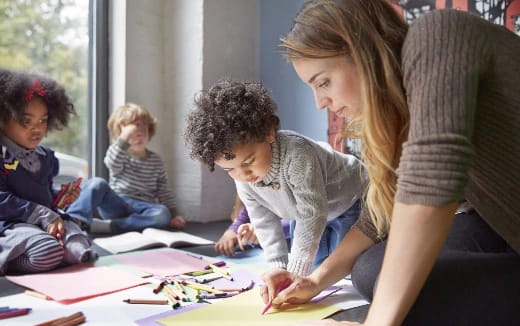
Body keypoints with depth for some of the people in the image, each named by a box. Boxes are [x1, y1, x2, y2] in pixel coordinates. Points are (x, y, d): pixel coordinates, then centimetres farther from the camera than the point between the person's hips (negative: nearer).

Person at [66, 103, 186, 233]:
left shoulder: (156, 161, 14)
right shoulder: (119, 153, 6)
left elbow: (164, 191, 14)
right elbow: (113, 164, -20)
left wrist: (173, 214, 2)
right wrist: (124, 138, -31)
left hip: (140, 209, 1)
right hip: (116, 205, -1)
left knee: (163, 215, -33)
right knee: (97, 183, -29)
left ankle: (108, 225, -34)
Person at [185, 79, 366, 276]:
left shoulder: (297, 155, -42)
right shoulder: (243, 182, -20)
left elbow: (312, 215, -42)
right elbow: (265, 224, -12)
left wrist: (295, 273, -42)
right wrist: (280, 268, -20)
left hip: (349, 203, -5)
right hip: (306, 211, 5)